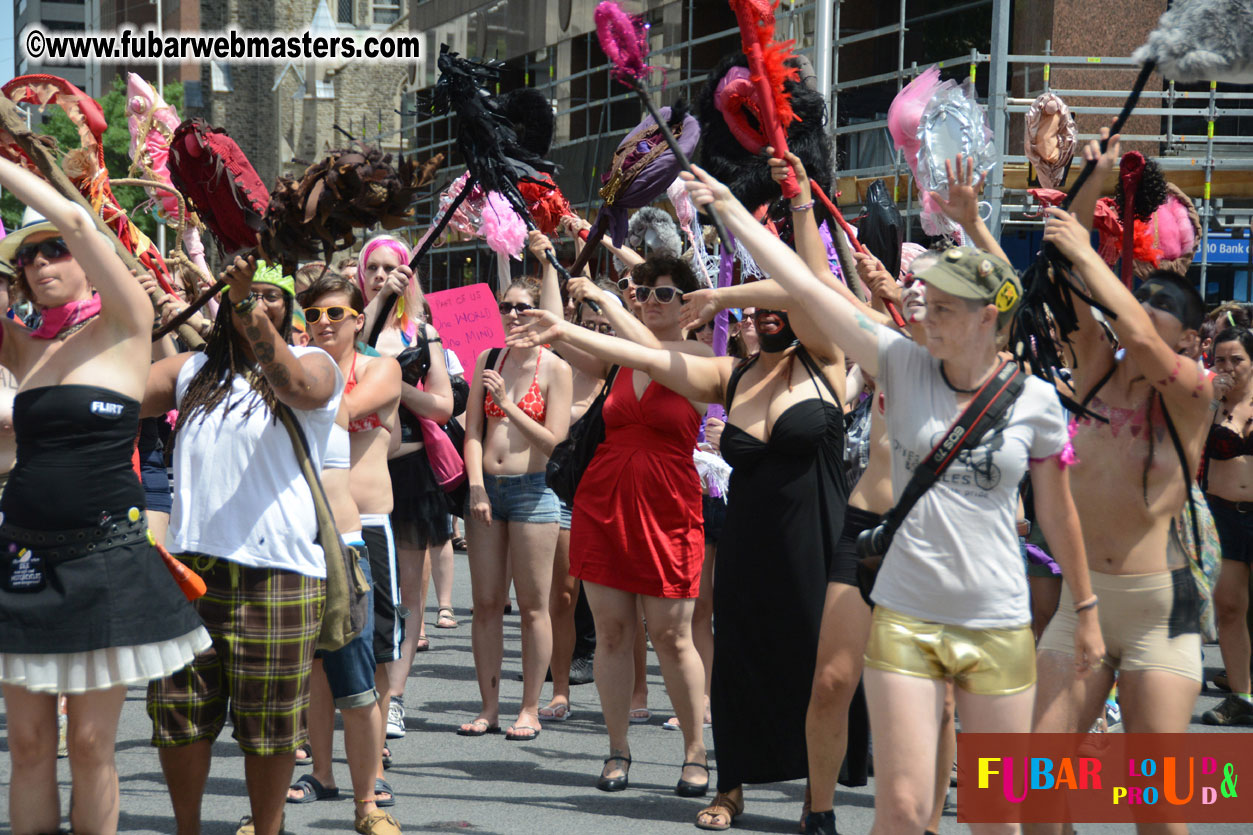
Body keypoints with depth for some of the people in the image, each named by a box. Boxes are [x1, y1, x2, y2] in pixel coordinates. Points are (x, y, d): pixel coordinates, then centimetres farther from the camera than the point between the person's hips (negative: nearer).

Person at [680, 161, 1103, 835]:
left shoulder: (1035, 401, -1)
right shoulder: (904, 367, -2)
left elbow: (1057, 513, 10)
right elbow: (804, 287, -4)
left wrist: (1086, 611, 17)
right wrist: (729, 209, -5)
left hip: (1000, 630, 1)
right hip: (903, 622, 0)